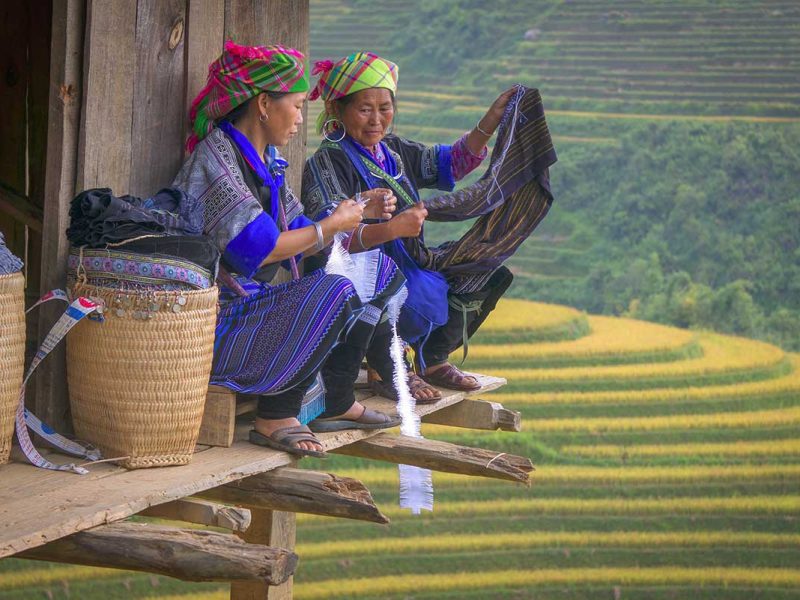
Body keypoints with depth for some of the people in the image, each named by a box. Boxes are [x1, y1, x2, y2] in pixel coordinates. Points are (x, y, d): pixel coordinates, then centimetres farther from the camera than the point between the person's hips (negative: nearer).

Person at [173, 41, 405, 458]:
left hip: (255, 305, 10)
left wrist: (357, 212, 8)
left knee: (381, 272, 8)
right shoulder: (216, 155, -16)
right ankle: (275, 417, -17)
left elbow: (295, 242, 18)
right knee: (334, 291, -29)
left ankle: (336, 403, 4)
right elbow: (255, 248, -24)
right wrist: (330, 227, -13)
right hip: (216, 324, -10)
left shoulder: (267, 159, 14)